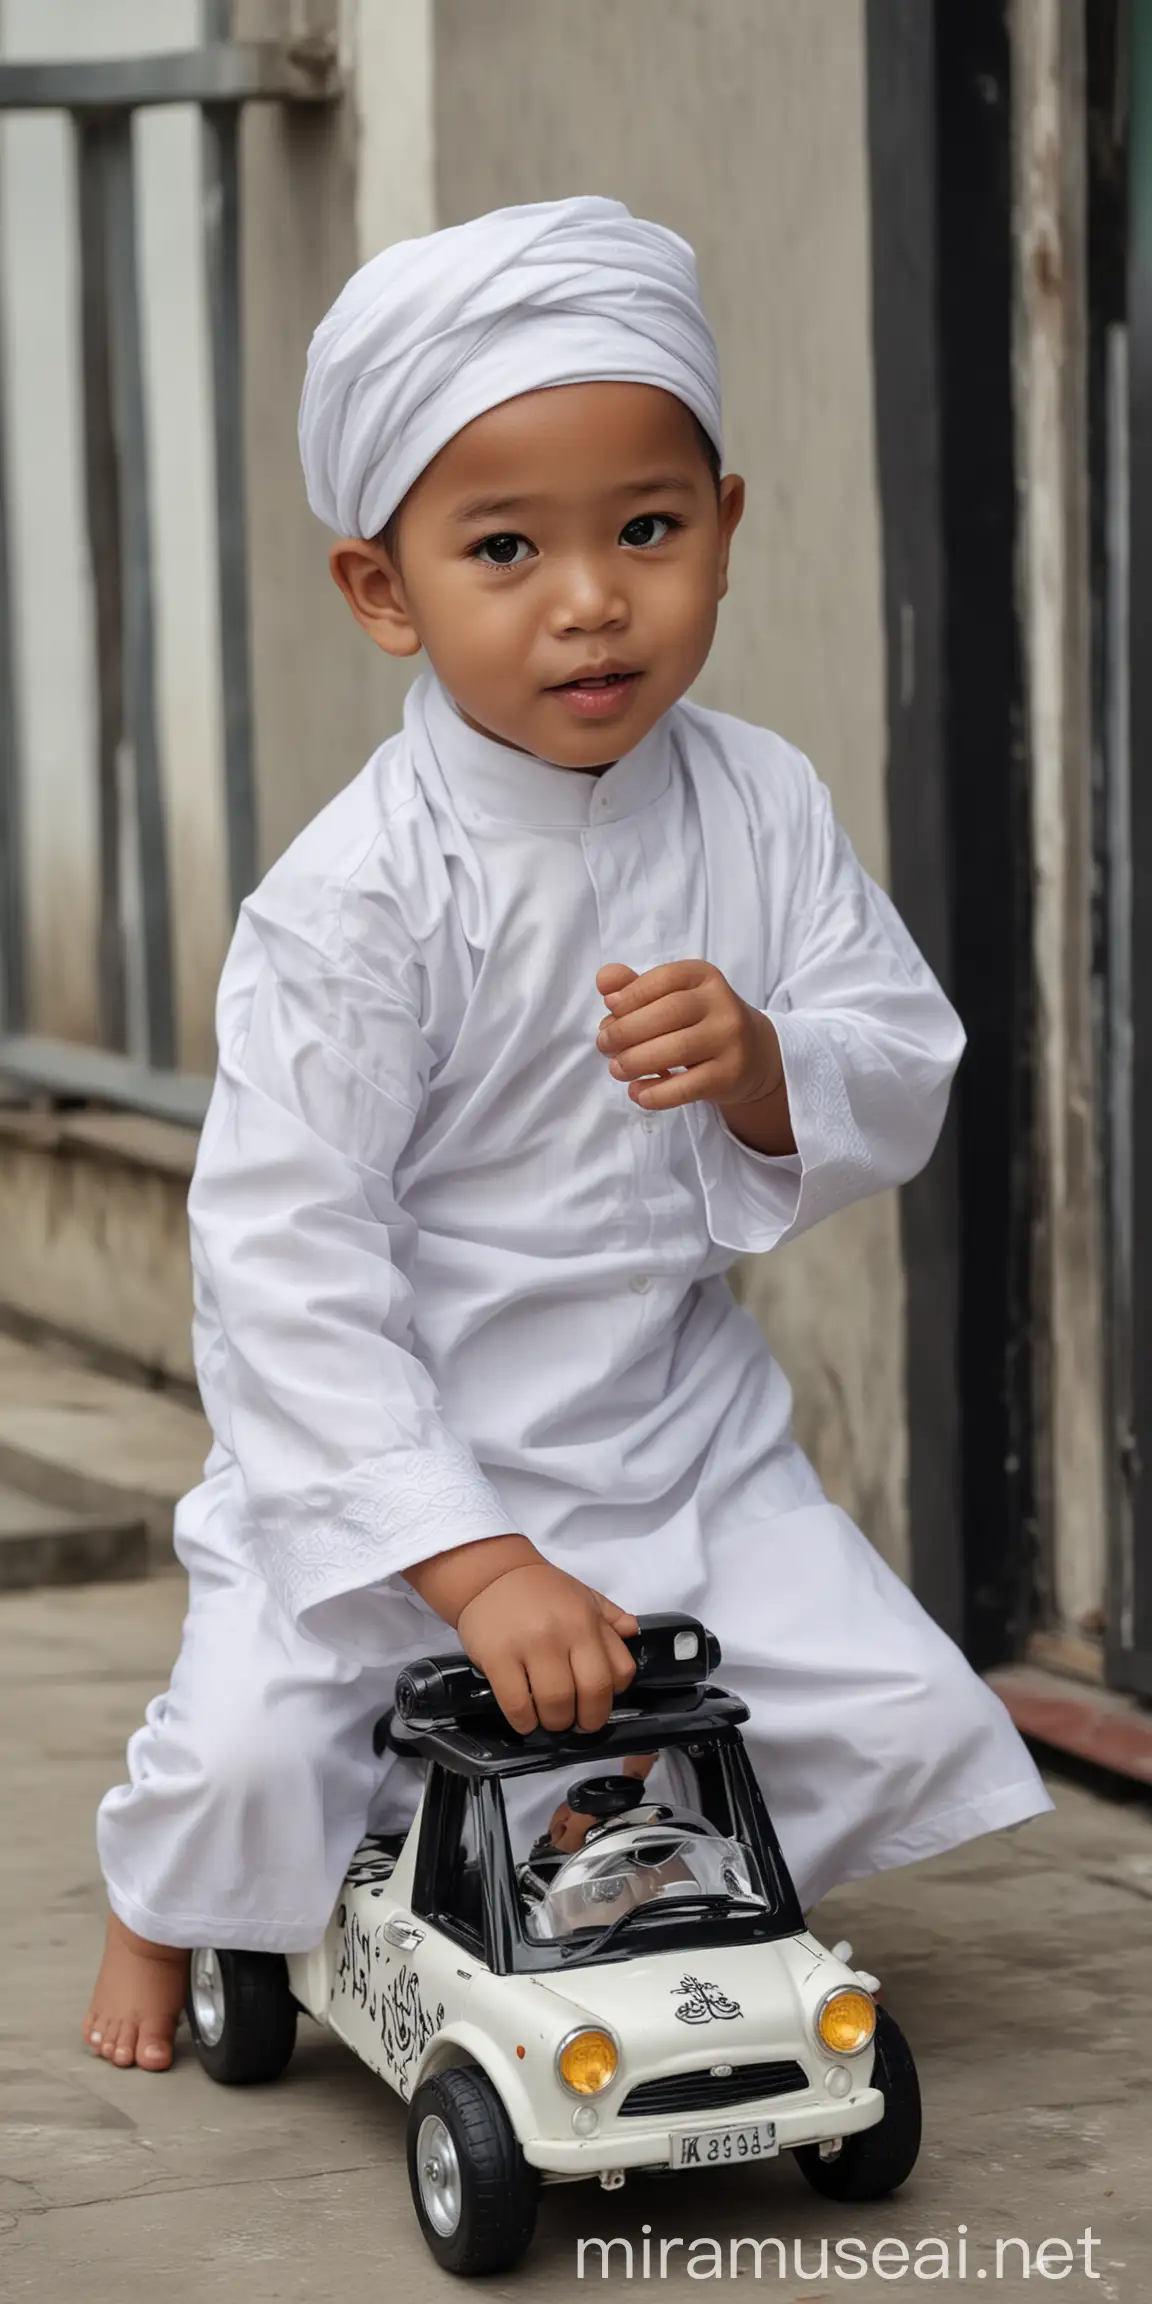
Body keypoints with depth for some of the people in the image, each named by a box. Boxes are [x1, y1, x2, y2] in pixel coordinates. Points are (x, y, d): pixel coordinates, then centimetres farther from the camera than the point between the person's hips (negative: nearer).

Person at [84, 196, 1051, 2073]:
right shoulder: (356, 897, -23)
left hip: (675, 1424, 4)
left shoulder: (760, 805, -6)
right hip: (382, 1449, -4)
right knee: (256, 1758, -18)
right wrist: (472, 1564, -28)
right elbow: (289, 1255, -24)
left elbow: (904, 1089, 0)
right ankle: (167, 1907, 19)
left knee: (905, 1719, -5)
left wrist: (760, 1065, -24)